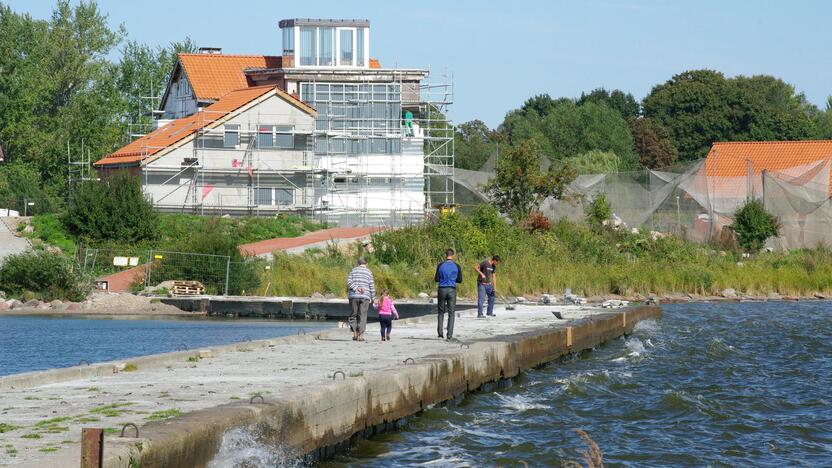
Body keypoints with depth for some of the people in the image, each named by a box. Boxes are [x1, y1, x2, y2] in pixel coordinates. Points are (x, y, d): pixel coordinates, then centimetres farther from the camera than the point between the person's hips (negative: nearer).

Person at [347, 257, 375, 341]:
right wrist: (372, 298, 8)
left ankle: (355, 333, 3)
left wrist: (356, 288, -12)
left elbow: (349, 281, -5)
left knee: (353, 315, 11)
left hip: (354, 296, 1)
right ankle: (361, 335, -6)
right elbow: (372, 286, 2)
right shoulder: (369, 272, 5)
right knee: (362, 316, 0)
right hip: (365, 296, -1)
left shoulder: (353, 270, 9)